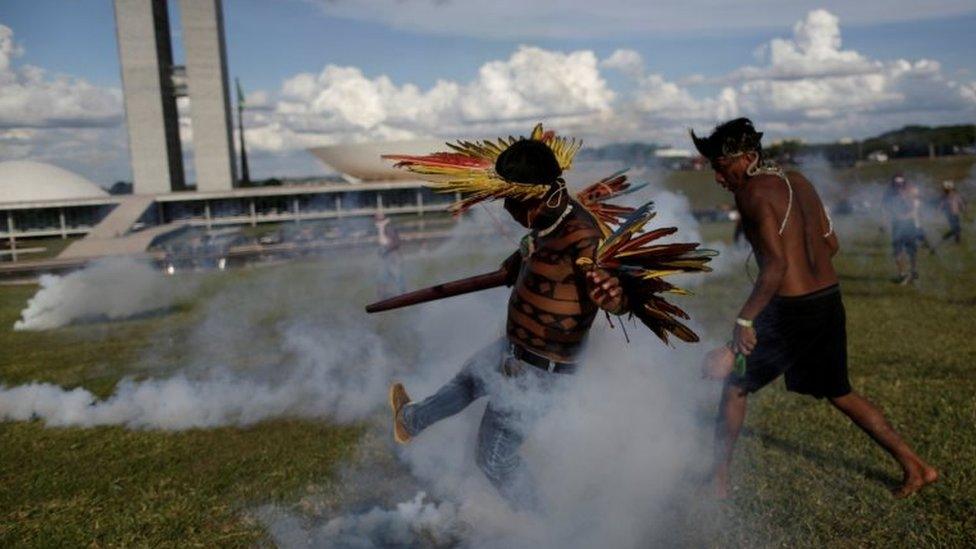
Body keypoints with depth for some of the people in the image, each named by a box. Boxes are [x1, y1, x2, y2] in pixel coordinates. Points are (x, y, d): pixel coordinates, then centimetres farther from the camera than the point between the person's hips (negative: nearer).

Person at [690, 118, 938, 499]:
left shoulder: (753, 192, -14)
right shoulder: (797, 181, 11)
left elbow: (776, 263, -23)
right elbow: (830, 244, 17)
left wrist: (744, 320, -22)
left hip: (789, 311, -8)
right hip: (830, 301, 8)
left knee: (735, 387, 10)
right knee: (838, 392, 23)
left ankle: (719, 480, 18)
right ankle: (915, 467, 26)